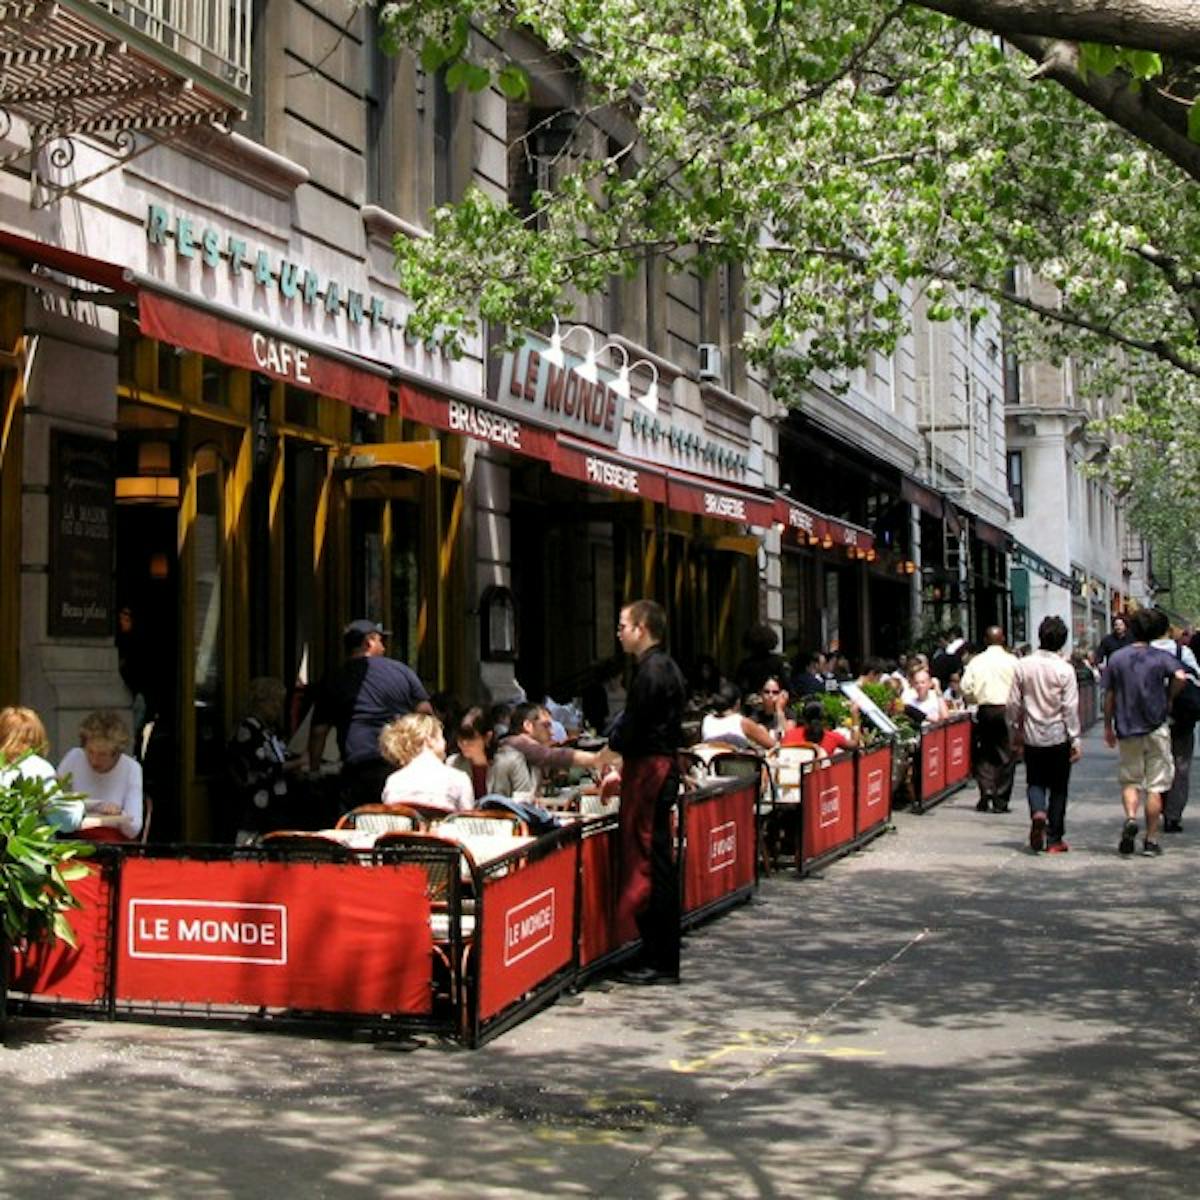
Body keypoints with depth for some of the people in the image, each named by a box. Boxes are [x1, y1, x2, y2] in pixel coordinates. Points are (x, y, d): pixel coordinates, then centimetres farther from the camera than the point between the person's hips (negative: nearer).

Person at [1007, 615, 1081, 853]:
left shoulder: (1023, 666, -3)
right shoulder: (1065, 669, -11)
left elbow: (1014, 703, 2)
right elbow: (1070, 707, -11)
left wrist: (1016, 731, 15)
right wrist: (1075, 739, -4)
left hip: (1032, 736, 2)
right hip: (1058, 736, -2)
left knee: (1035, 782, 14)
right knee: (1058, 787, 9)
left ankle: (1038, 812, -16)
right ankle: (1054, 838, 10)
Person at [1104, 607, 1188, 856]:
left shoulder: (1117, 658, 2)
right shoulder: (1161, 657, -4)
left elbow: (1109, 696, 3)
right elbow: (1180, 676, -24)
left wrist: (1108, 726, 13)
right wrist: (1168, 698, -5)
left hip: (1126, 729, 2)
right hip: (1155, 728, -2)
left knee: (1130, 780, 13)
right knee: (1155, 786, 6)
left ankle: (1130, 817, -16)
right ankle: (1151, 840, 6)